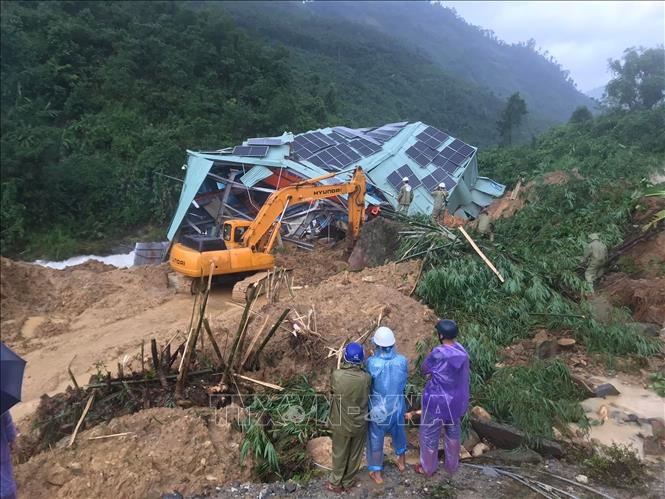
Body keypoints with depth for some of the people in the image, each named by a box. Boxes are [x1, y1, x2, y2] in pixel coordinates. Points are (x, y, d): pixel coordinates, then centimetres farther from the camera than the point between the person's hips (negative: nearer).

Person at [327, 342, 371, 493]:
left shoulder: (336, 375, -25)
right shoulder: (366, 378, -21)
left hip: (341, 424, -1)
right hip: (359, 424, 1)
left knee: (340, 455, 21)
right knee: (355, 455, 23)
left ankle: (336, 483, 39)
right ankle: (347, 482, 42)